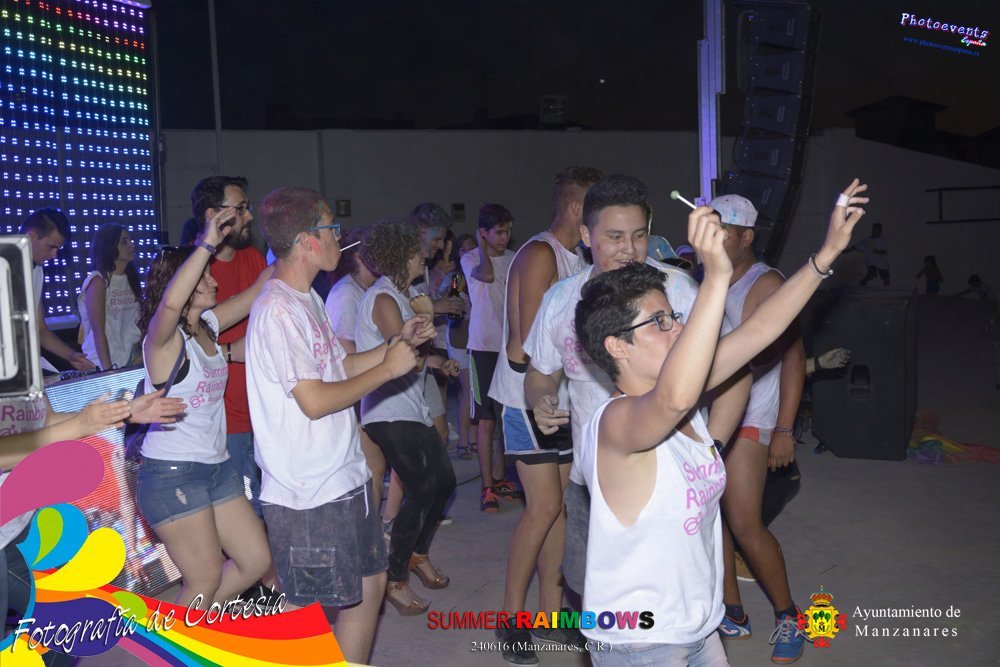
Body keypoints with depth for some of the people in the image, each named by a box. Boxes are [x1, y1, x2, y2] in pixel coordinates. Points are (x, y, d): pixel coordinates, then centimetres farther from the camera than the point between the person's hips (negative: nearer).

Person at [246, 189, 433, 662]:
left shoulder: (308, 299, 11)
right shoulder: (276, 309, -20)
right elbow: (314, 401, -23)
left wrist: (399, 342, 8)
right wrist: (388, 368, -14)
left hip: (345, 479, 10)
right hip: (307, 497, -10)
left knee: (370, 583, 19)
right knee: (304, 612, 4)